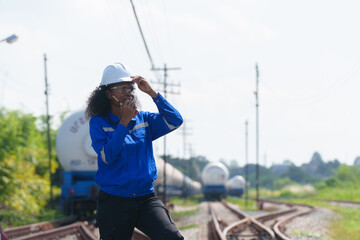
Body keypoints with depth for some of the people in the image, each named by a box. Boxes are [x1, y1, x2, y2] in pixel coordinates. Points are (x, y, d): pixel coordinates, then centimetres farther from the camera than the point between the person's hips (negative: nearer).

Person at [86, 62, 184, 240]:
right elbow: (107, 156, -15)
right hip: (114, 202, -2)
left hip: (146, 198, 2)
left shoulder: (143, 119, 10)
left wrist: (151, 92, -8)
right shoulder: (98, 122, -1)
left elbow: (175, 121, -4)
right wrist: (124, 122, -15)